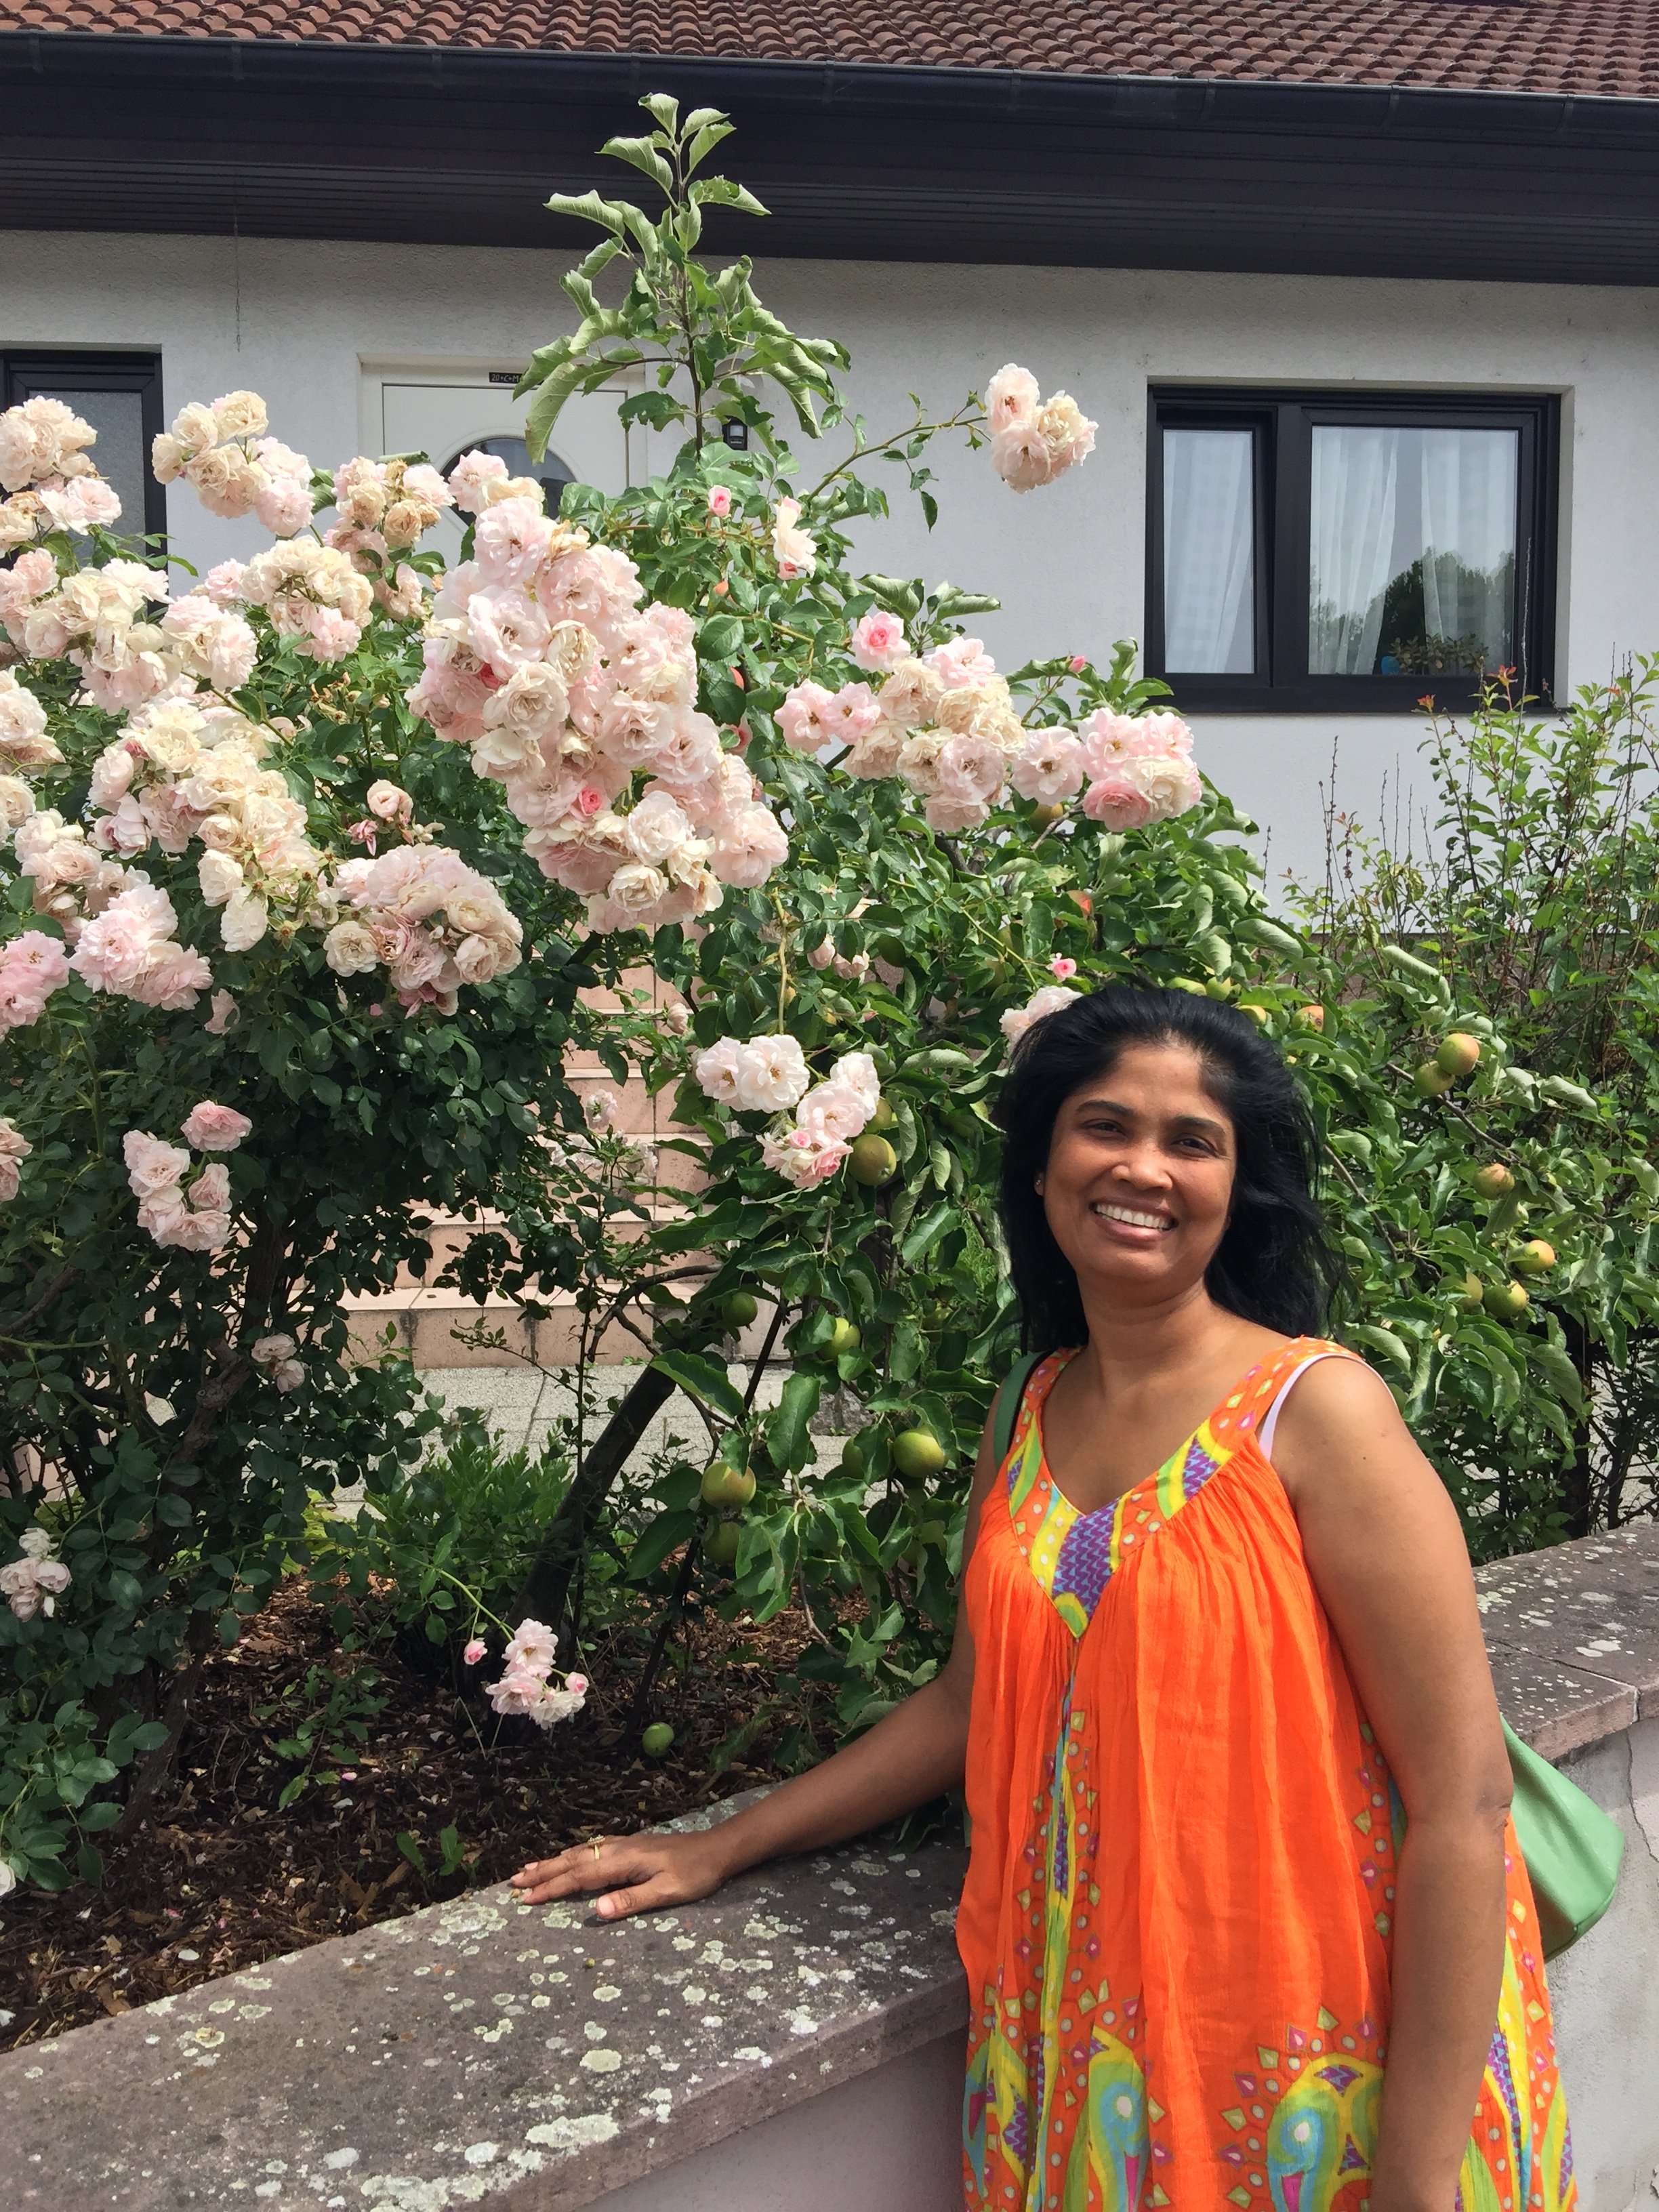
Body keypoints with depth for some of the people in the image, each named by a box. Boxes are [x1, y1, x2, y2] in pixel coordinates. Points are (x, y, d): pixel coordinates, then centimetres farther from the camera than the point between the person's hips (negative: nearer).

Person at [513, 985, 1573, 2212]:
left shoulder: (1315, 1410, -15)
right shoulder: (1028, 1417, 2)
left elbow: (1463, 1798, -16)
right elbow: (975, 1700, 13)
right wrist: (724, 1846, 13)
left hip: (1334, 2076, -4)